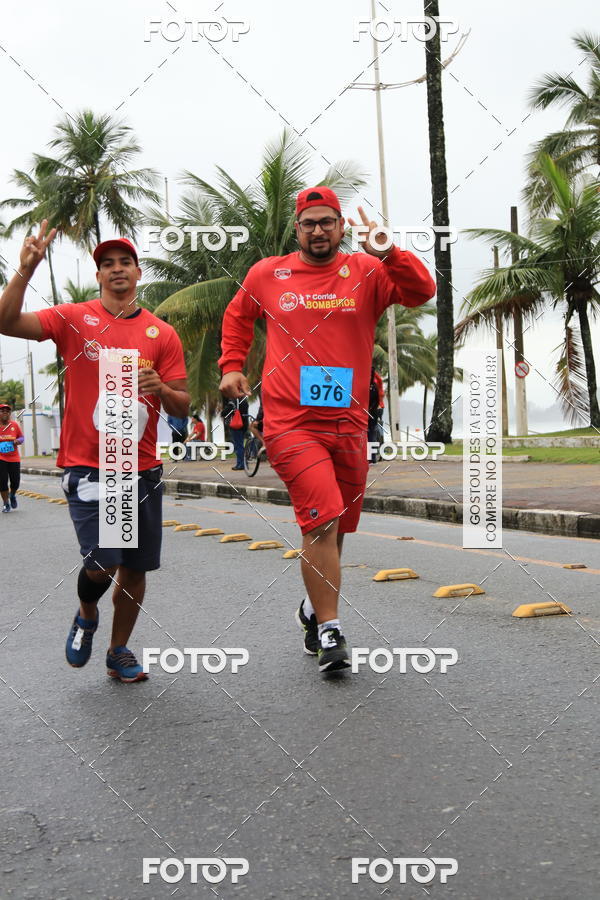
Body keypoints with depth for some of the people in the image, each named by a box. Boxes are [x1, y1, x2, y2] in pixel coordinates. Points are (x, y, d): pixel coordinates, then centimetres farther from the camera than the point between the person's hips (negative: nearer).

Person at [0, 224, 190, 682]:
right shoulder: (74, 318, 1)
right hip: (87, 467, -3)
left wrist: (160, 388, -15)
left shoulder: (163, 334, 6)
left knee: (136, 568, 9)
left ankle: (119, 650, 31)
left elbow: (182, 406, 7)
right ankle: (87, 613, 20)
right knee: (103, 562, -15)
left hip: (143, 468, 3)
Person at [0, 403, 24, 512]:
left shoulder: (14, 425, -1)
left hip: (14, 458, 1)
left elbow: (22, 437, 10)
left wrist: (18, 441, -11)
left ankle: (12, 495, 35)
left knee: (15, 481, 2)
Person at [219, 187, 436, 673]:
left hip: (348, 423, 2)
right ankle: (329, 631, -5)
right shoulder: (266, 274, 7)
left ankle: (314, 607, 38)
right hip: (291, 422, -2)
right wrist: (232, 365, 15)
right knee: (322, 519, -16)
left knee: (337, 526, 14)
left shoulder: (366, 272, 4)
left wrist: (387, 253, -25)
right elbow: (237, 316, 26)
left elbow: (422, 292, -11)